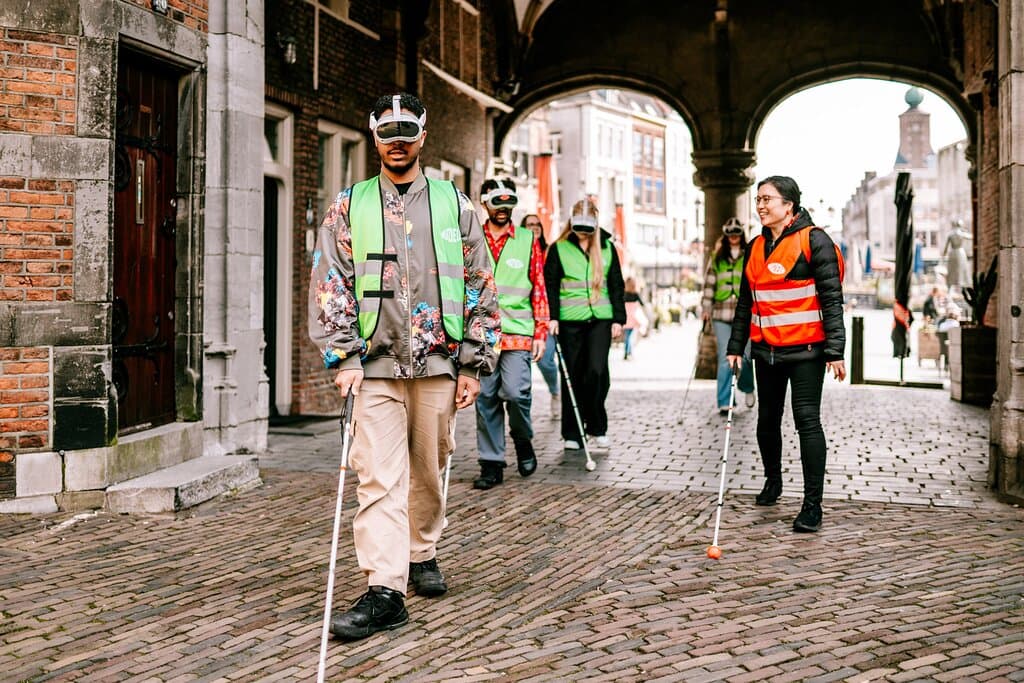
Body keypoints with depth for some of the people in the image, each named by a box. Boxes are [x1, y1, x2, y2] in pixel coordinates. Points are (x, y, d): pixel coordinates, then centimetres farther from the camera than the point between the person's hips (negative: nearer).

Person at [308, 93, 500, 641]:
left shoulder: (455, 205, 9)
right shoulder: (348, 207, 8)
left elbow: (480, 288, 8)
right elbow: (329, 285, 4)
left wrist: (473, 364, 3)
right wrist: (343, 357, -6)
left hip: (437, 362, 1)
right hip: (375, 365, -1)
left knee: (429, 470, 12)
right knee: (379, 478, -7)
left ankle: (422, 554, 34)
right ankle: (384, 591, -7)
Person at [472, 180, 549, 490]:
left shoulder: (528, 241, 10)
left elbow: (539, 289, 10)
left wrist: (541, 333, 3)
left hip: (518, 332, -1)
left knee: (516, 392, -15)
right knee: (486, 398, 1)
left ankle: (523, 440, 14)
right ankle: (491, 464, 11)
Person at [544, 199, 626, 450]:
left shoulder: (607, 247, 10)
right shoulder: (559, 248, 4)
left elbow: (616, 285, 12)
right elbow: (550, 285, 2)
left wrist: (618, 318, 6)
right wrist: (551, 317, -8)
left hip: (600, 318, 1)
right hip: (569, 320, -1)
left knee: (597, 371, -11)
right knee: (572, 376, 3)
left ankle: (596, 427, 5)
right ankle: (572, 433, 11)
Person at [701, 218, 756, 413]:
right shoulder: (717, 258, 10)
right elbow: (709, 283, 10)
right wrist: (706, 307, 5)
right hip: (721, 314, 1)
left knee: (745, 355, 1)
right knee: (725, 359, -3)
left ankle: (747, 388, 31)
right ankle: (724, 403, 0)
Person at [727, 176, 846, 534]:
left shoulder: (814, 241, -8)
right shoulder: (755, 247, 12)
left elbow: (832, 298, -11)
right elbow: (745, 302, 18)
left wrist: (835, 351, -16)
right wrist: (735, 347, 15)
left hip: (805, 349, -6)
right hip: (766, 350, 6)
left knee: (807, 420, -8)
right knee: (767, 420, 14)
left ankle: (812, 504, -4)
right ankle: (773, 480, 37)